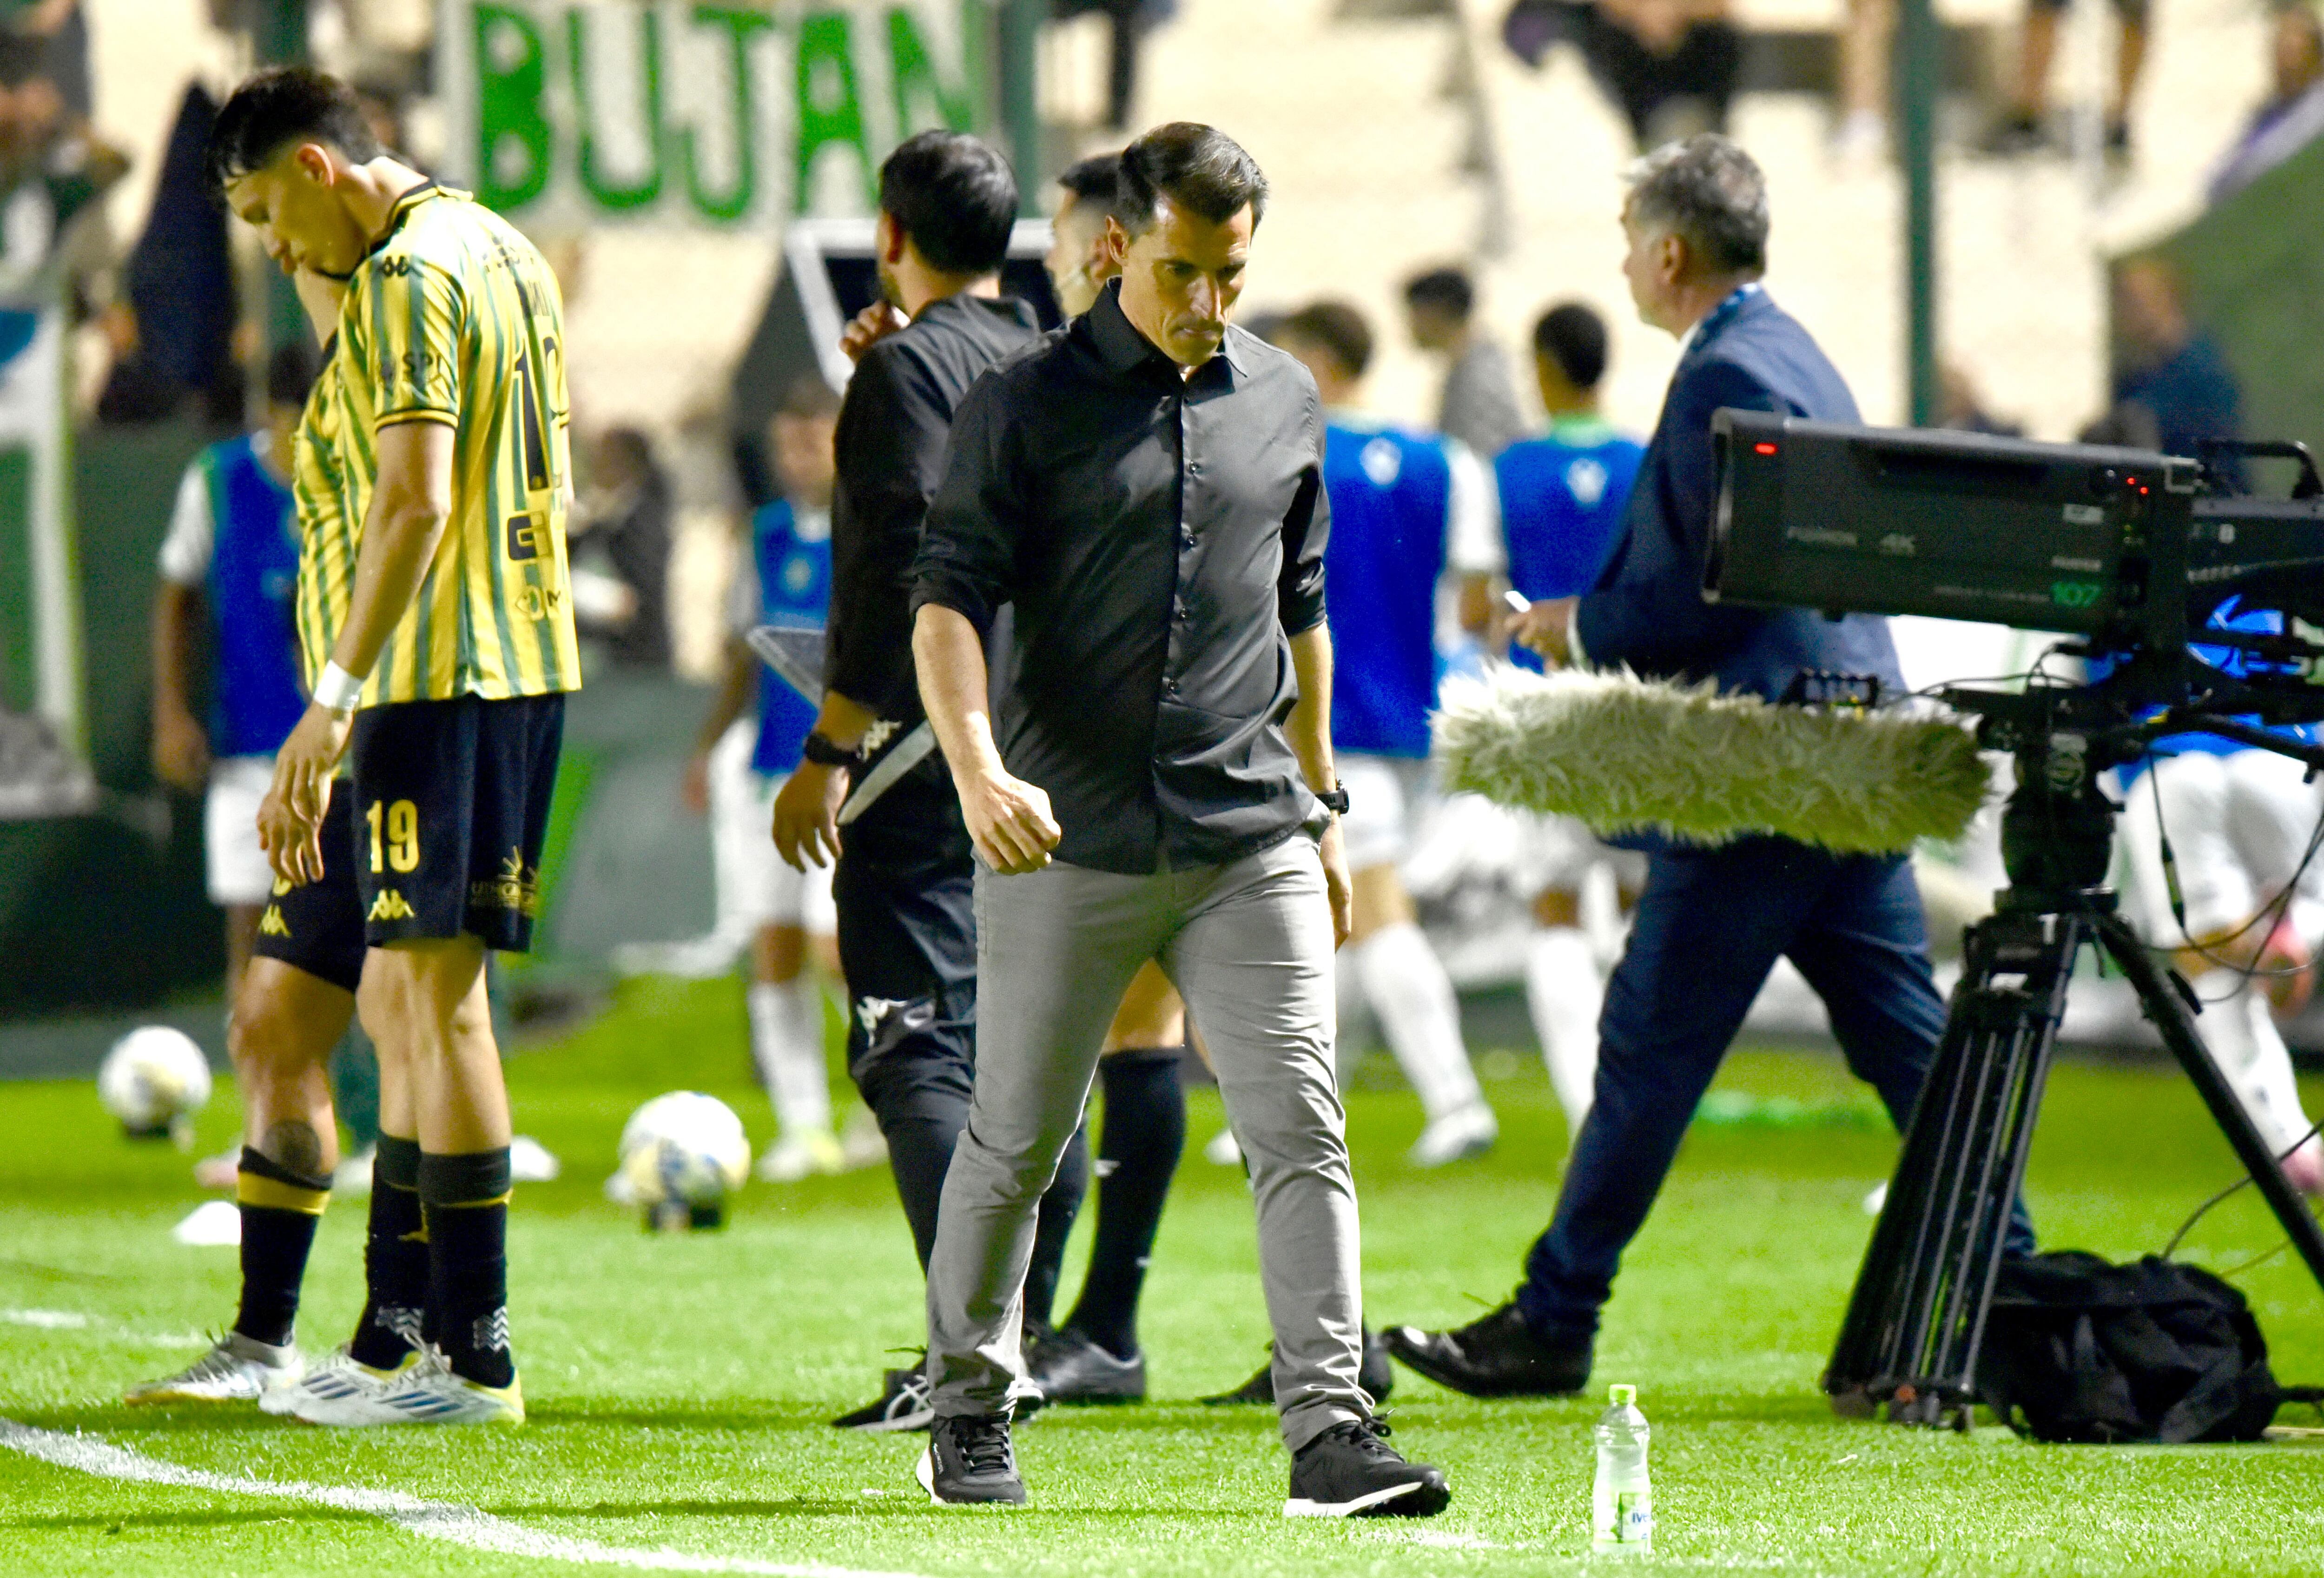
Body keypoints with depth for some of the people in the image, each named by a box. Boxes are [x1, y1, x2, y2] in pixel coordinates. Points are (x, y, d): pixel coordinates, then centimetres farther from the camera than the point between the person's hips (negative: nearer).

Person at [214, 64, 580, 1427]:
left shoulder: (405, 279, -12)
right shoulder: (511, 255, 17)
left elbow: (414, 502, -22)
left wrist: (337, 698, -22)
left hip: (432, 676, -10)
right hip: (532, 664, 10)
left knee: (440, 995, -7)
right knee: (403, 1001, 15)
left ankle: (477, 1358, -7)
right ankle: (397, 1332, 19)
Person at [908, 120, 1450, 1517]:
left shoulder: (1287, 404, 11)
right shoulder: (1029, 404, -3)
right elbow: (948, 603, -8)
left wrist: (1321, 805, 21)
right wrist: (980, 772, -24)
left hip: (1250, 841, 3)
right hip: (1069, 845, -3)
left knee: (1302, 1128, -7)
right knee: (1017, 1140, 6)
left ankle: (1331, 1428, -9)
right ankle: (969, 1412, 23)